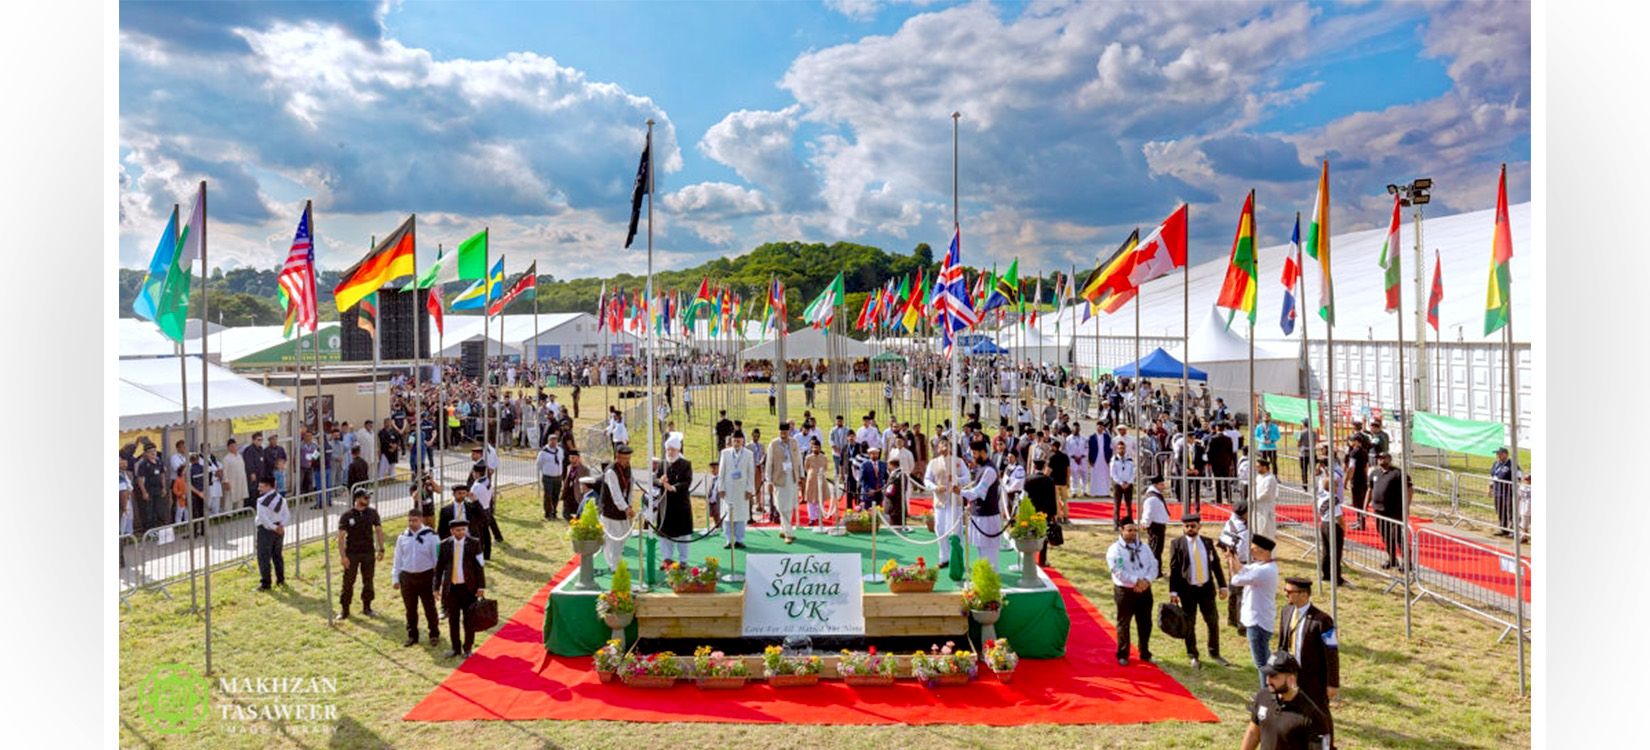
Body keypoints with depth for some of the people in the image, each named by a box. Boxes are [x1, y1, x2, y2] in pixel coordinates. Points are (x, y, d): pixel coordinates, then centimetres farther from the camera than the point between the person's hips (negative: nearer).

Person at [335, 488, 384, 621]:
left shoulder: (372, 512, 1)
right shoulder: (347, 515, -9)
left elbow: (379, 530, 8)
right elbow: (341, 536, -9)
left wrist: (381, 549, 2)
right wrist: (342, 556, -14)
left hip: (369, 552, 3)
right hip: (352, 553, -3)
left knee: (368, 581, 10)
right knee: (348, 582, 2)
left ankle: (367, 607, 23)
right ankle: (344, 609, 13)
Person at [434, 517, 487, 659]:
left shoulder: (473, 544, -4)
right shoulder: (445, 544, 1)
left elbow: (479, 566, -3)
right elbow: (439, 567, 6)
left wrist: (481, 586, -7)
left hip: (469, 587, -2)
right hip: (451, 587, 2)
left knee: (469, 620, 5)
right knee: (453, 620, 9)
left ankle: (468, 648, 18)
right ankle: (455, 648, 22)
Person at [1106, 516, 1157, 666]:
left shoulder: (1143, 547, 9)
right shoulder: (1115, 549, -8)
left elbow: (1153, 566, 3)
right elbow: (1119, 571, -18)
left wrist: (1147, 580, -15)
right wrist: (1136, 581, -21)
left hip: (1144, 590, 5)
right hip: (1125, 591, -5)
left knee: (1145, 623, 13)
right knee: (1124, 624, 5)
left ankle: (1145, 653, 29)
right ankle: (1122, 655, 17)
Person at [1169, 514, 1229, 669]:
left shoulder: (1207, 543, 4)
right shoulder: (1177, 544, -5)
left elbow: (1216, 565, 9)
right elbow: (1173, 569, -7)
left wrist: (1222, 586, 5)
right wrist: (1173, 591, -11)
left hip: (1207, 588, 3)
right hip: (1187, 590, -3)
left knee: (1213, 621, 10)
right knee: (1189, 624, 5)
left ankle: (1214, 653, 26)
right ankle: (1193, 656, 19)